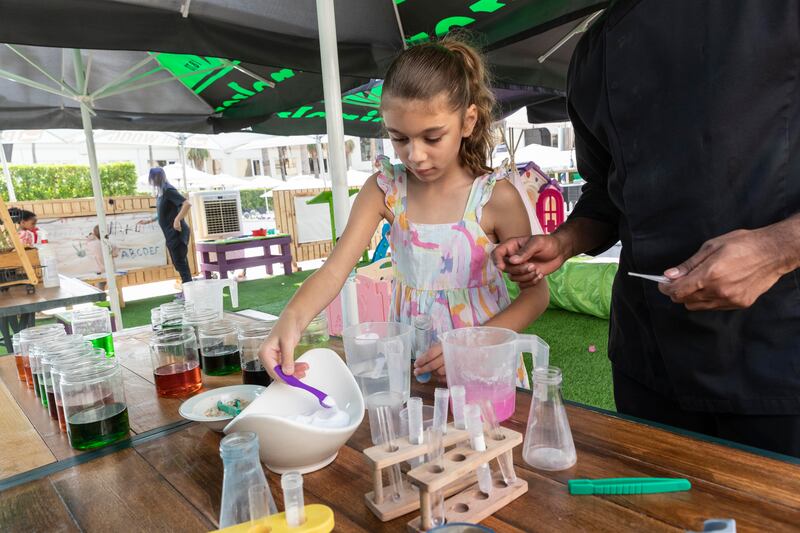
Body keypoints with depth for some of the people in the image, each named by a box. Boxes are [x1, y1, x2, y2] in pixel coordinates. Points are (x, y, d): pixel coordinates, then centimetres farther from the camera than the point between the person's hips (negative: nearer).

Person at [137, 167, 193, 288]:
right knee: (179, 263, 11)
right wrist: (150, 220, 31)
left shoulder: (168, 190, -13)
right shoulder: (160, 192, 13)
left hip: (177, 232, -9)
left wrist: (177, 220, -24)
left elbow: (187, 204, -24)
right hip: (171, 233, 9)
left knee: (180, 262, -6)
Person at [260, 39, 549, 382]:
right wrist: (293, 318, -32)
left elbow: (535, 294, -5)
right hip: (408, 366, 0)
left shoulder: (496, 198, -10)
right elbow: (334, 270, -12)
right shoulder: (385, 190, -4)